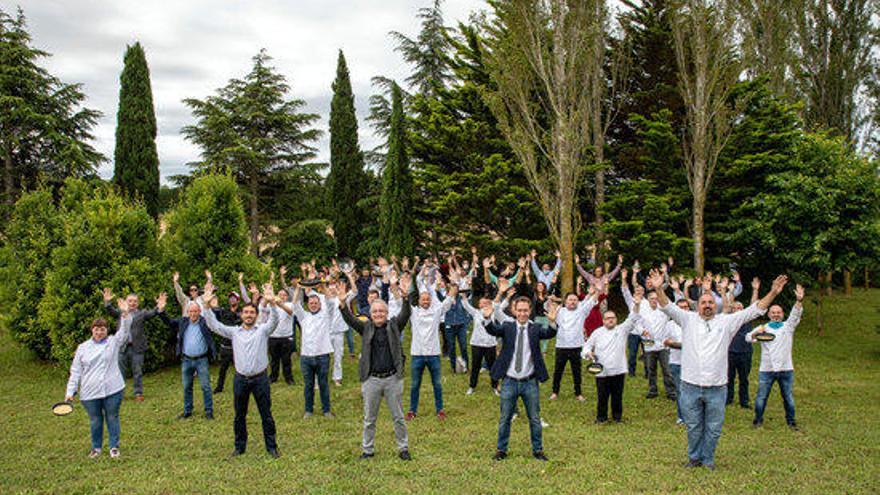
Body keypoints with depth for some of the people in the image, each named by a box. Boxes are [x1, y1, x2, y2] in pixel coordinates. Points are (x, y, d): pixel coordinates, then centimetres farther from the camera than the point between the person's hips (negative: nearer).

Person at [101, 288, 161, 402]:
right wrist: (107, 302, -30)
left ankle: (138, 393, 16)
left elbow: (151, 313, -12)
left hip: (137, 348, -1)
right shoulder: (121, 312, 7)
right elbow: (111, 311, -8)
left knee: (137, 372, 6)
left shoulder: (141, 313, 3)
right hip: (122, 347, 1)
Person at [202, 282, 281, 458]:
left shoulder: (263, 330, -1)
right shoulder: (234, 331, 6)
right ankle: (240, 446, 27)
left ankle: (271, 447, 16)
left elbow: (274, 321, -18)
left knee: (266, 415, 5)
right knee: (239, 416, 13)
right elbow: (213, 325, 0)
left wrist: (272, 302, -37)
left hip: (260, 379, -2)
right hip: (241, 379, 2)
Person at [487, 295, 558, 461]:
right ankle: (501, 449, 24)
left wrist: (552, 322, -41)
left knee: (535, 419, 11)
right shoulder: (507, 327, -1)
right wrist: (489, 319, -40)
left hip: (530, 382, 0)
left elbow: (549, 334, -20)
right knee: (505, 418, 11)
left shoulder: (535, 329, 0)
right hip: (510, 381, 0)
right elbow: (492, 330, -19)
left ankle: (537, 450, 26)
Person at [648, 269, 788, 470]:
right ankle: (694, 457, 31)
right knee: (693, 427, 13)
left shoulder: (727, 322, 5)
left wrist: (773, 293, -10)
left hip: (717, 387, 0)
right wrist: (659, 289, -25)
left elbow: (754, 310, 1)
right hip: (690, 386, 0)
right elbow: (668, 307, -7)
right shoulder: (688, 319, 4)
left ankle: (708, 459, 28)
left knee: (713, 428, 10)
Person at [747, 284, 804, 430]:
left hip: (786, 369, 1)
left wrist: (799, 300, -28)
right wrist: (756, 333, -27)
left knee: (789, 397, 9)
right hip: (766, 369, 0)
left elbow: (795, 314, -10)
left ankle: (791, 421, 24)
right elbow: (748, 338, -5)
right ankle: (758, 419, 19)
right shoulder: (763, 328, 7)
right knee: (761, 397, 4)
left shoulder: (788, 326, 8)